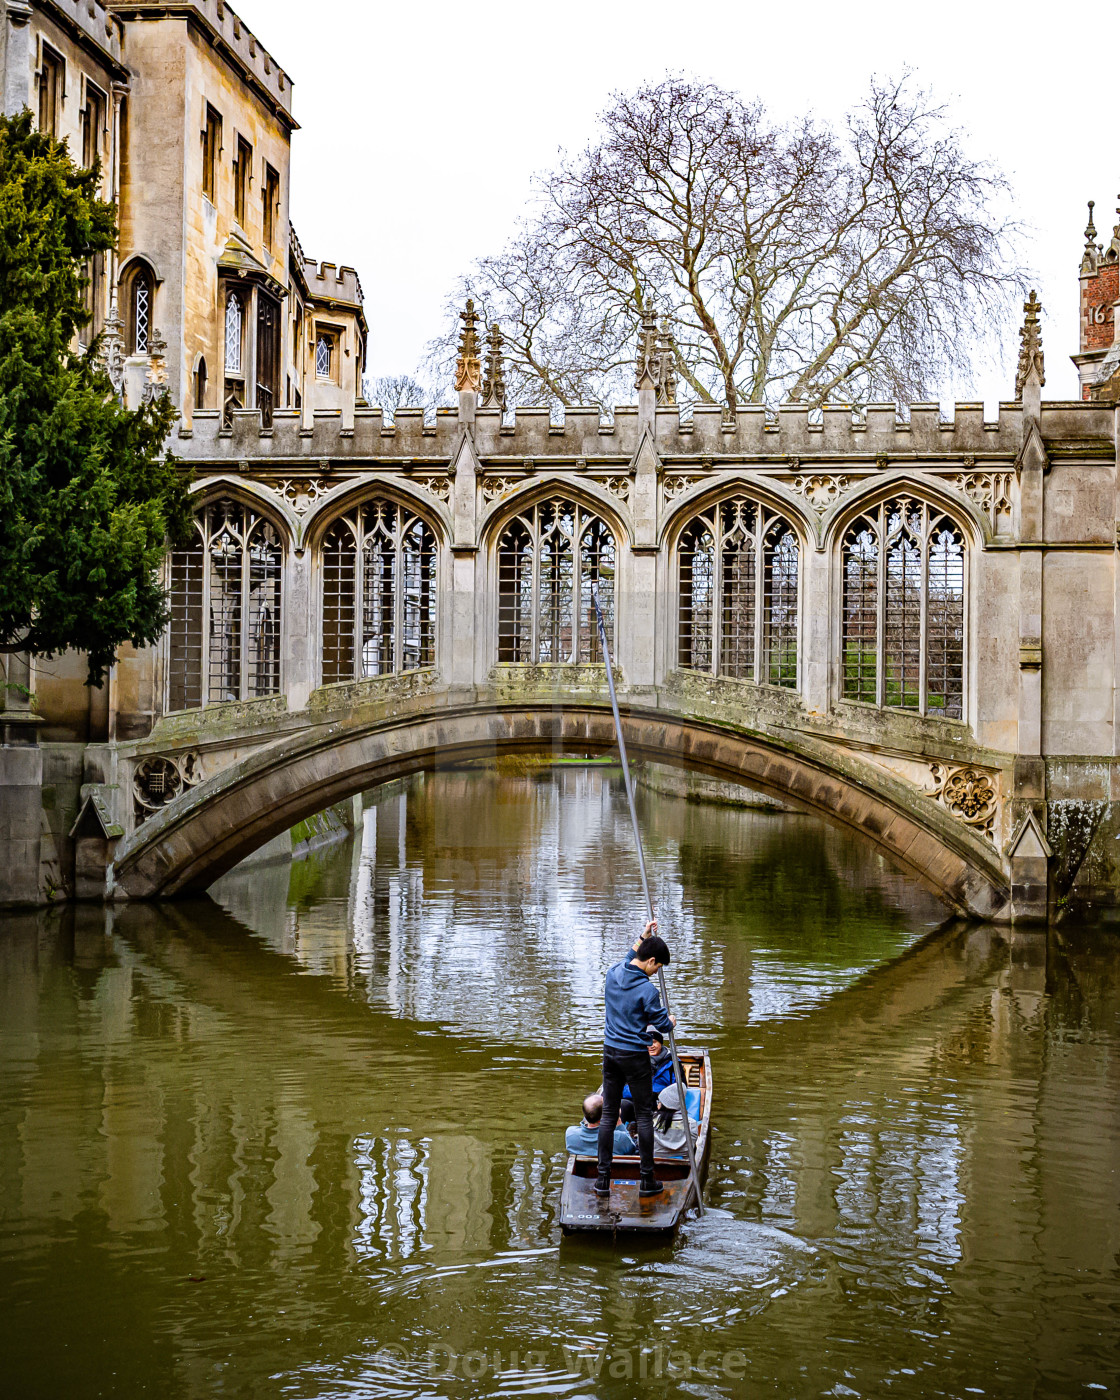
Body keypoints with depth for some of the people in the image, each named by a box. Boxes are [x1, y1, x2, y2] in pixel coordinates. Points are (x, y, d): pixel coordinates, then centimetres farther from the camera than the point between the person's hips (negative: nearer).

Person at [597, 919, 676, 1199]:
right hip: (635, 1056, -6)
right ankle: (647, 1180, 8)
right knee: (643, 1116, 4)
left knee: (608, 1114, 9)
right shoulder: (647, 991, -17)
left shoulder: (613, 974, 0)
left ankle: (603, 1179, 10)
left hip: (610, 1052, 6)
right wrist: (671, 1021, 16)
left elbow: (628, 960, 25)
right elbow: (662, 1025, -6)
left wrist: (643, 937, 27)